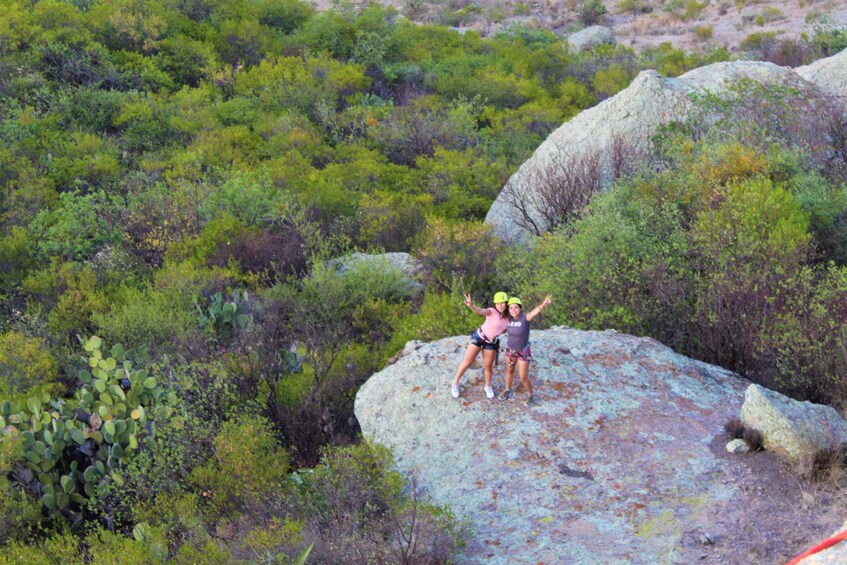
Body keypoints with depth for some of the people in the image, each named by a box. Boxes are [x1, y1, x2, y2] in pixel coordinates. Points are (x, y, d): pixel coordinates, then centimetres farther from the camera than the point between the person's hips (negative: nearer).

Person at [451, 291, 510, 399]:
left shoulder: (508, 317, -6)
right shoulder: (492, 312, -22)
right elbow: (481, 311, -45)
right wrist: (471, 305, -64)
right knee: (468, 361, -1)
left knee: (488, 366, 11)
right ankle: (455, 383, 16)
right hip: (478, 337, -4)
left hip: (491, 343, 4)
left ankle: (488, 386, 35)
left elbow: (505, 329, 17)